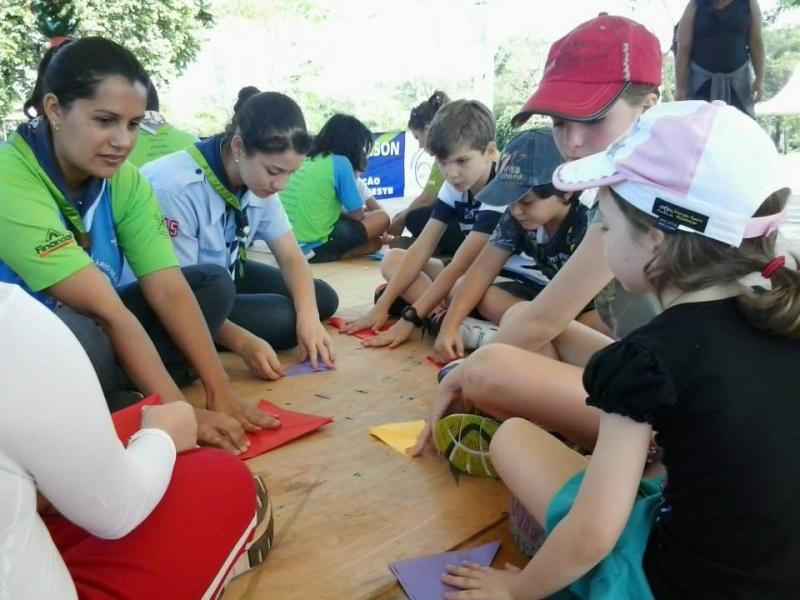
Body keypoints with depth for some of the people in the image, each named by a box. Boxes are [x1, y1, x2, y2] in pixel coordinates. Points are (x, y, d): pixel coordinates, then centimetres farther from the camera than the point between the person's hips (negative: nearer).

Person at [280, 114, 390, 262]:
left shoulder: (305, 160, 15)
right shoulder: (340, 162, -6)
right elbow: (357, 215, -2)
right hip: (312, 247, -8)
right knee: (381, 218, 6)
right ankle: (332, 255, -3)